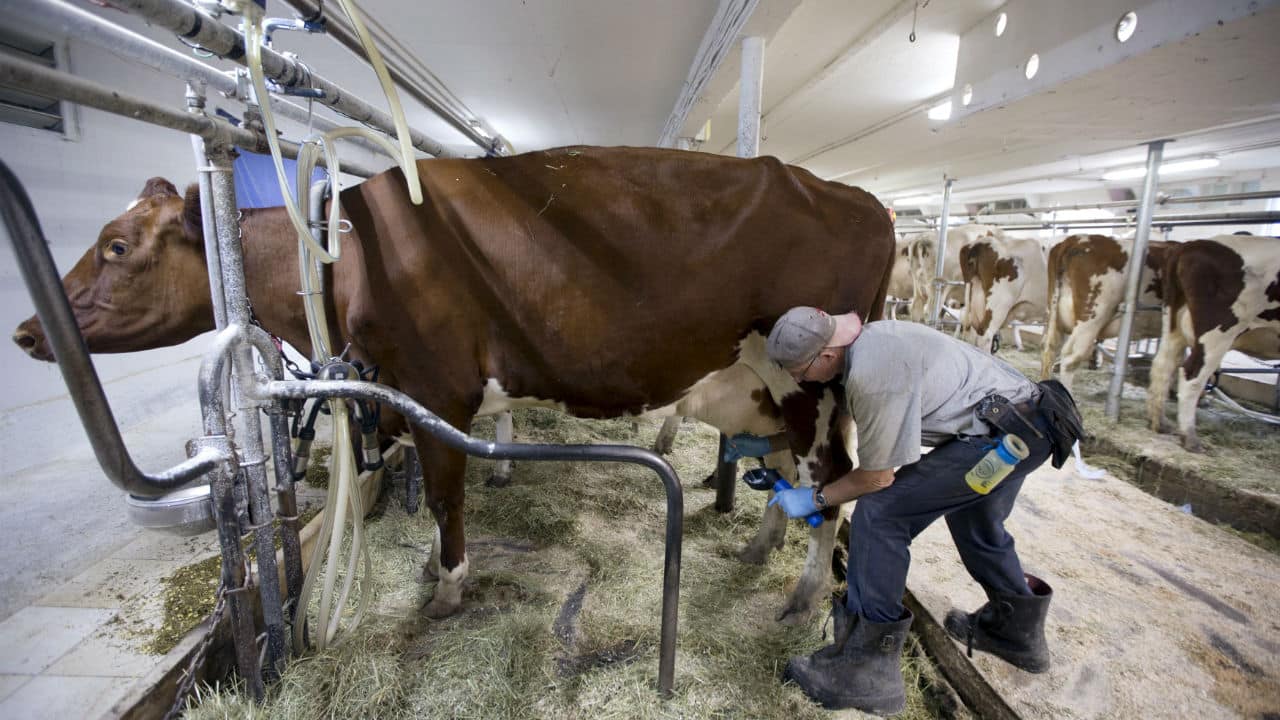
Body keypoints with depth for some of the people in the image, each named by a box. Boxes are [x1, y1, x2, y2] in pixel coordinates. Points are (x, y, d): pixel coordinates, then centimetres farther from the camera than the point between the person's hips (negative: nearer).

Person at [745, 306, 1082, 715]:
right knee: (974, 521, 30)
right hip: (1027, 424, 11)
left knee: (879, 513, -13)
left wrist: (815, 499, -1)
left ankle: (867, 669, -3)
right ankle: (1015, 631, 52)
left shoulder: (870, 374, -26)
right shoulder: (869, 339, 4)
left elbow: (878, 476, -15)